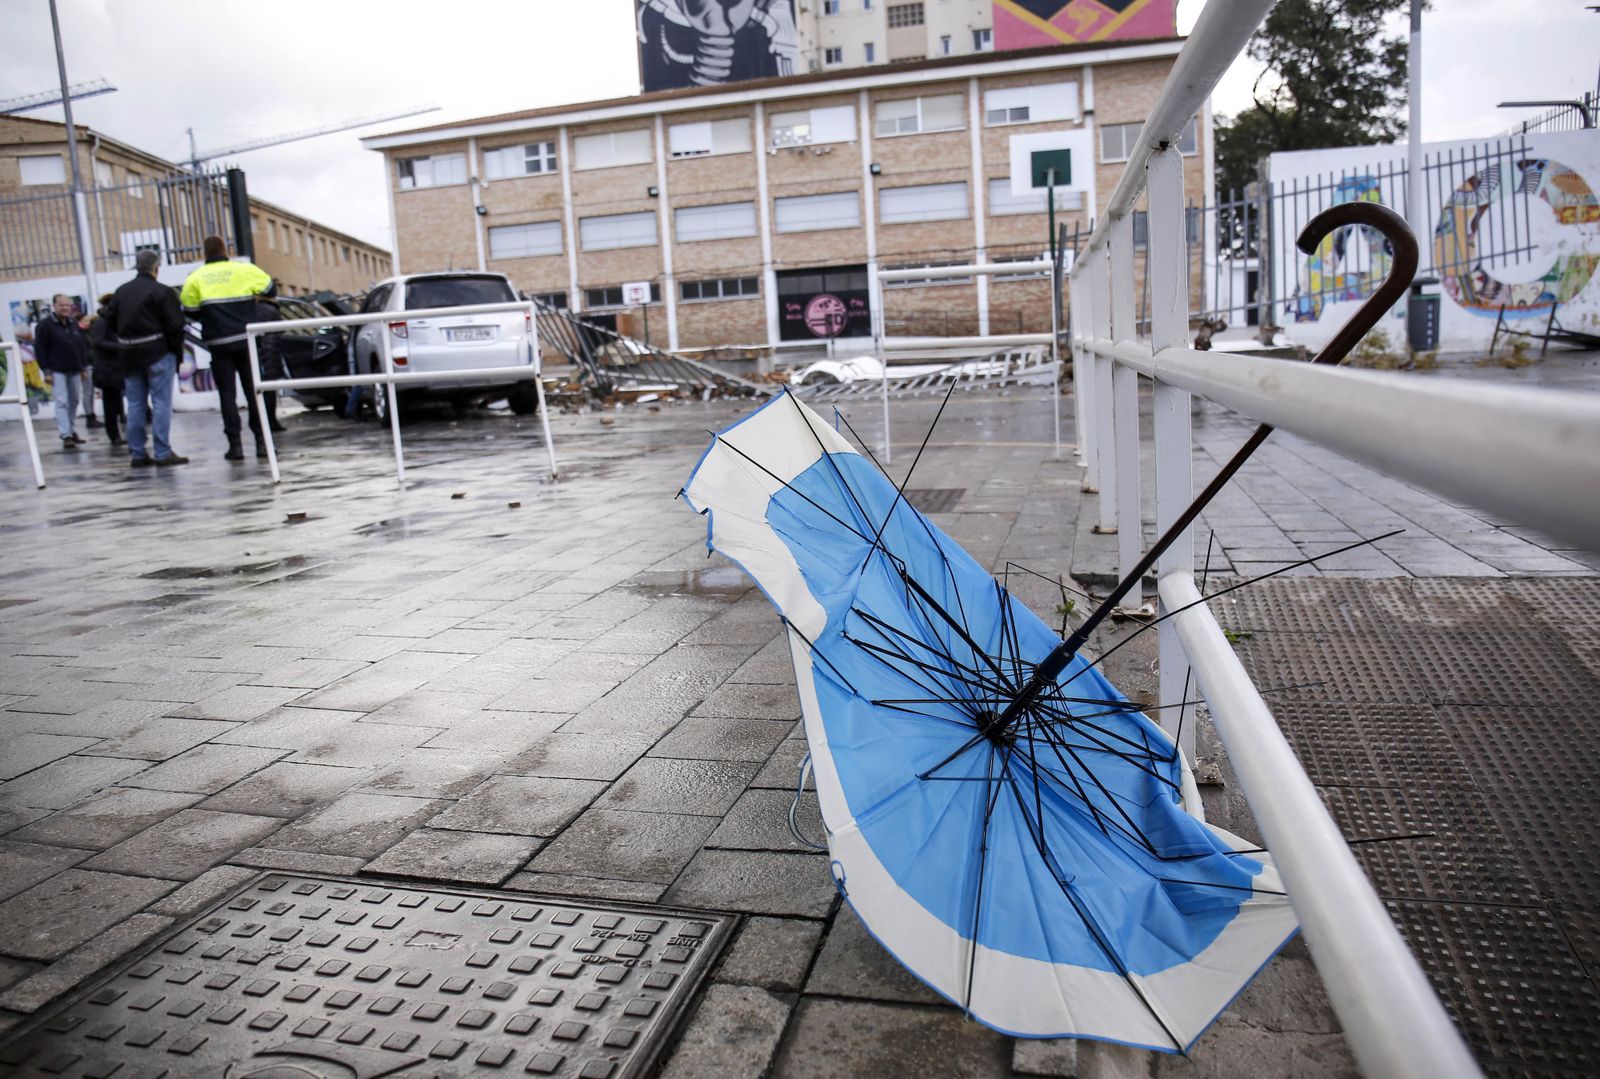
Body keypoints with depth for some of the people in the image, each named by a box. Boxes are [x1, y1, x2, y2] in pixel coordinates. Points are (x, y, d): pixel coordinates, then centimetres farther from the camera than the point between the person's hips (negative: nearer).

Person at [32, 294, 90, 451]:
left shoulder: (74, 323, 10)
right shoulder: (45, 324, -7)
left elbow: (83, 344, 15)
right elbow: (40, 349, -8)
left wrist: (84, 366, 12)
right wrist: (47, 370, -12)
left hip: (75, 370, 6)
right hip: (57, 371, -6)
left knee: (74, 401, 11)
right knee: (62, 402, -9)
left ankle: (70, 430, 25)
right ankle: (66, 435, -11)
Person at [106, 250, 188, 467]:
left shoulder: (121, 292, 12)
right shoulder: (162, 291, -8)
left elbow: (110, 323, 12)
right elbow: (175, 325, -12)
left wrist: (123, 344, 17)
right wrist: (177, 350, -1)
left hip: (129, 354, 6)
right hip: (158, 352, -6)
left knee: (135, 404, 9)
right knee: (161, 402, -5)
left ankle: (137, 453, 12)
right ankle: (163, 453, -7)